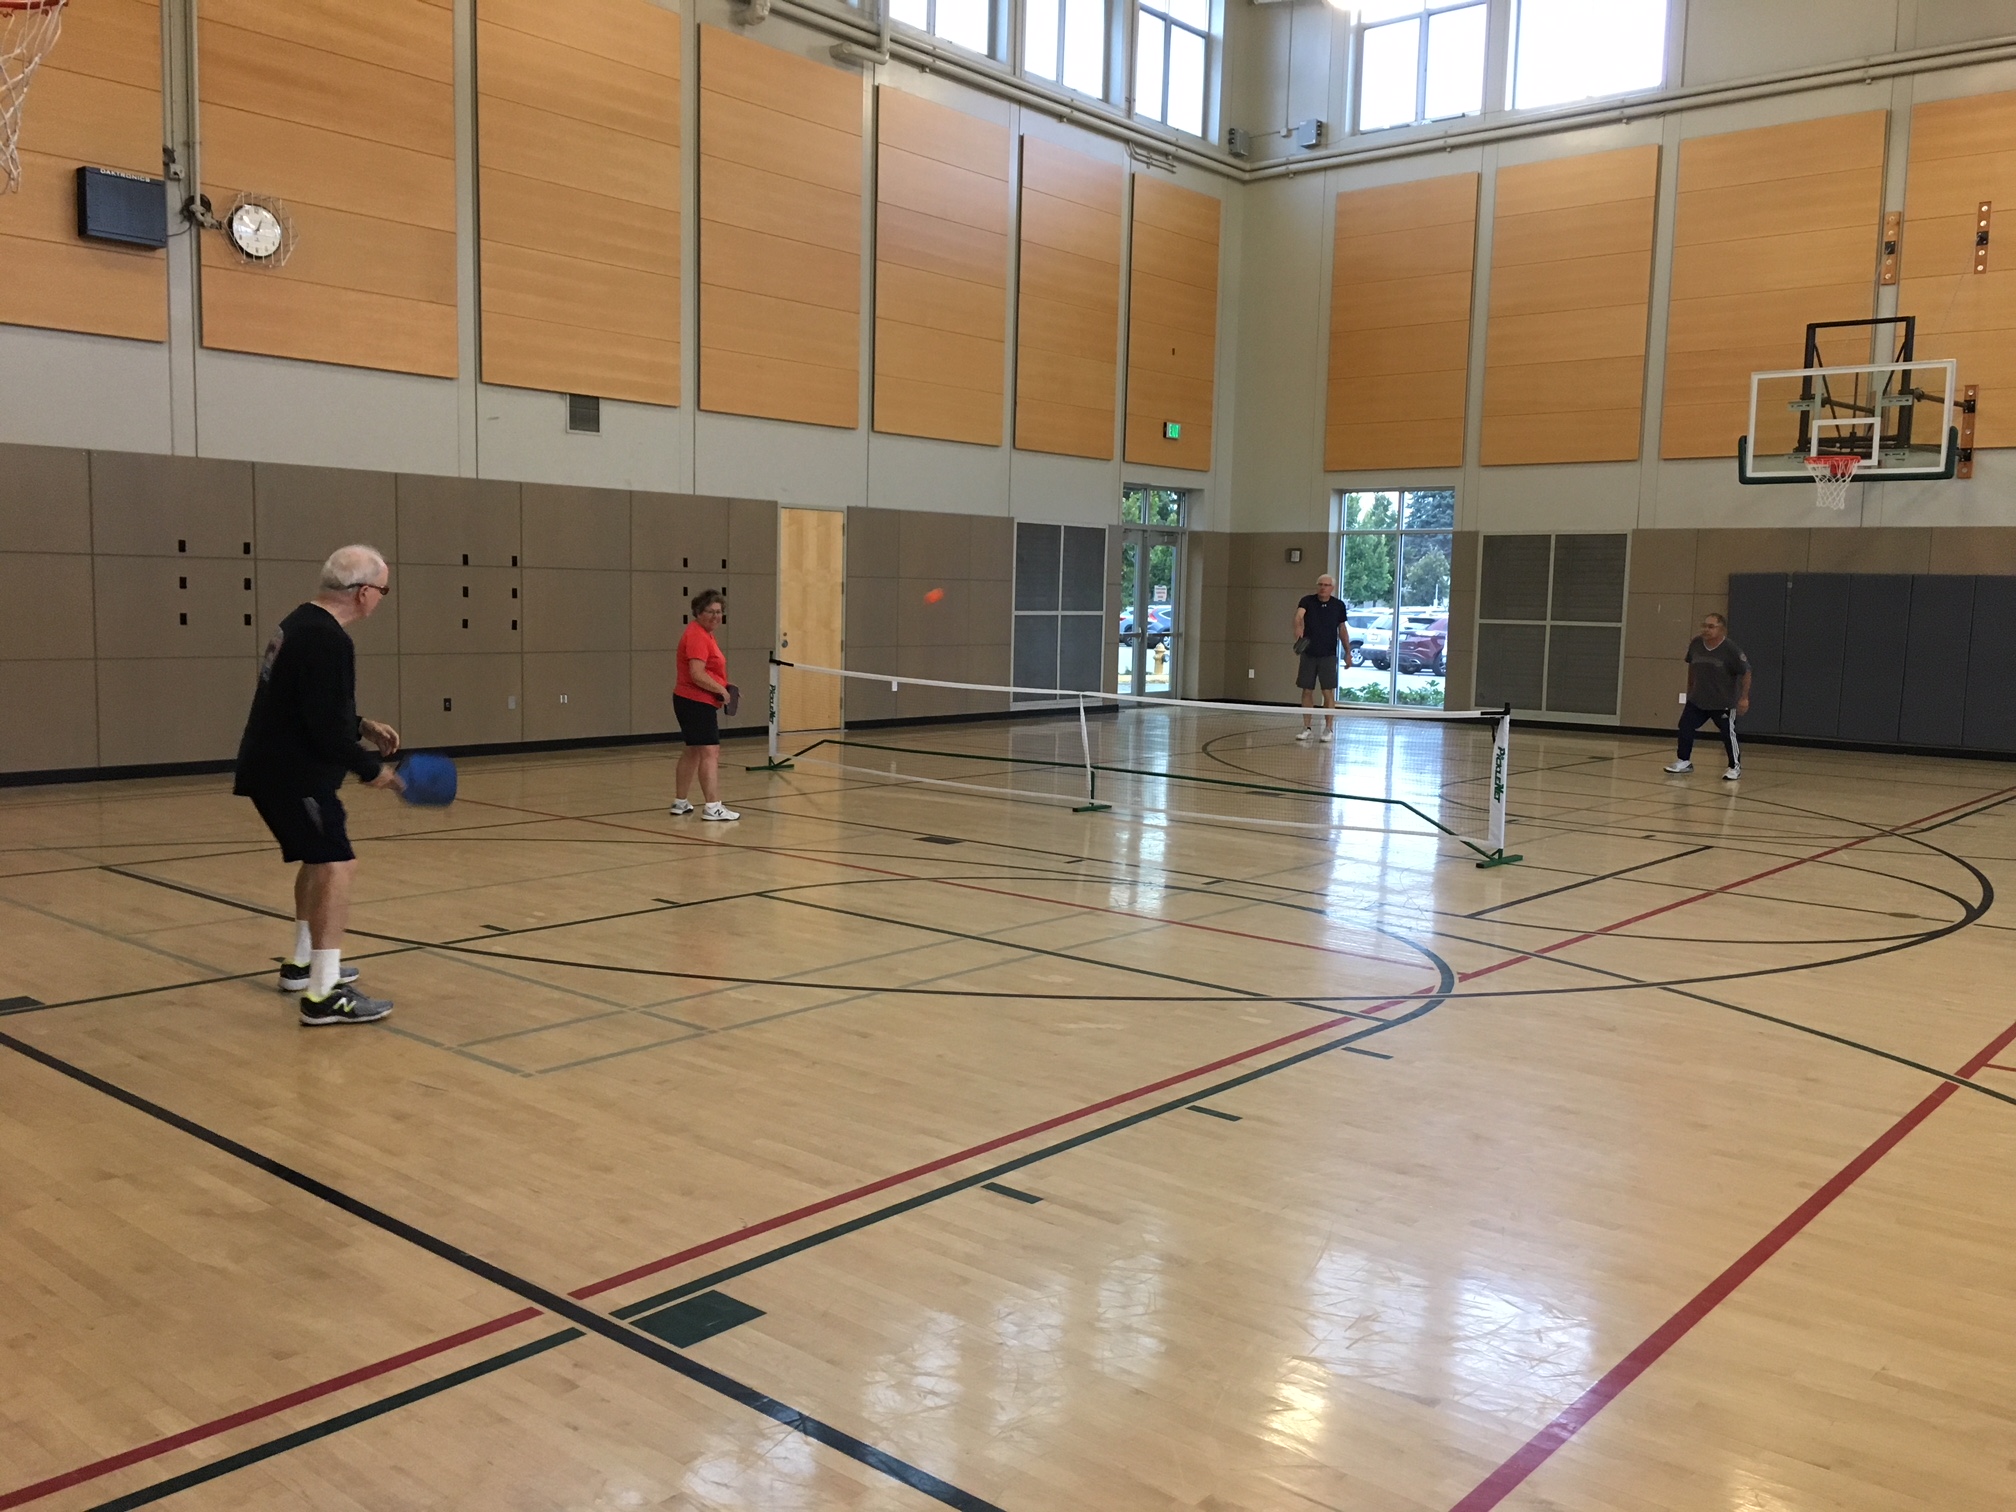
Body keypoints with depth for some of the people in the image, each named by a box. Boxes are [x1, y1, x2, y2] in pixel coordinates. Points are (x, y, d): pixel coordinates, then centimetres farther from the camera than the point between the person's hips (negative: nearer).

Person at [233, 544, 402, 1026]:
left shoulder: (302, 623, 12)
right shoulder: (327, 640, -21)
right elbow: (325, 726, -25)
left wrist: (363, 727, 17)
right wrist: (370, 767, -13)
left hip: (279, 768, 11)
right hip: (293, 774, -11)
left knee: (320, 860, 24)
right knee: (337, 865, -14)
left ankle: (302, 963, 37)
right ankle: (324, 995, -17)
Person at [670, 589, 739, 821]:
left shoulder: (705, 635, 15)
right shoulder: (697, 636, -17)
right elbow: (697, 674, -25)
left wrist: (724, 686, 11)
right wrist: (721, 689, -15)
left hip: (693, 702, 11)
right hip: (696, 703, -11)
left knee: (692, 751, 17)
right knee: (710, 752, -14)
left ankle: (679, 803, 25)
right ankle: (712, 807, -17)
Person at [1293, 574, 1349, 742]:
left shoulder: (1339, 605, 0)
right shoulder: (1307, 601, -5)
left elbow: (1342, 629, 11)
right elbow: (1299, 615, -25)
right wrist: (1298, 627, -47)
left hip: (1328, 656, 0)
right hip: (1308, 654, 0)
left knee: (1328, 692, -3)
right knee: (1307, 691, 5)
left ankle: (1328, 729, 5)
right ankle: (1307, 727, 16)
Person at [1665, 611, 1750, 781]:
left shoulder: (1731, 650, -20)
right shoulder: (1695, 644, -6)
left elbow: (1746, 673, -11)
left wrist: (1744, 697, -14)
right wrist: (1690, 688, 18)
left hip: (1724, 702, -5)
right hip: (1698, 699, 5)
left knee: (1728, 733, -3)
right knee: (1685, 726, 0)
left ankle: (1735, 767, 13)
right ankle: (1685, 762, 15)